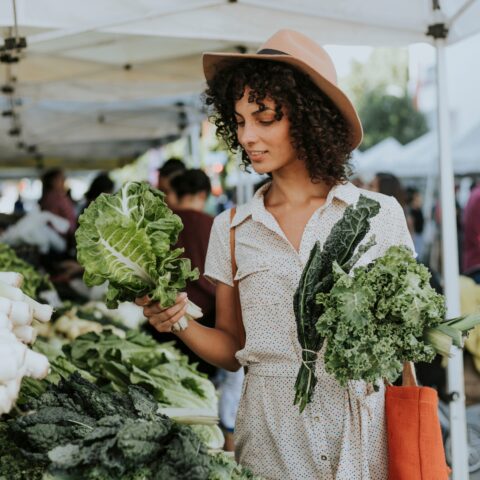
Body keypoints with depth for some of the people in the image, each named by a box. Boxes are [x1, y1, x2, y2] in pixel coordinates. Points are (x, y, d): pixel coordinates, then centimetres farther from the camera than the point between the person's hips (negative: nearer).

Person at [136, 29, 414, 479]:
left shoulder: (379, 215, -1)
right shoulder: (231, 229, 5)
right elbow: (231, 349, 9)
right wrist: (180, 323, -9)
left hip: (363, 430, -1)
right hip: (270, 434, 1)